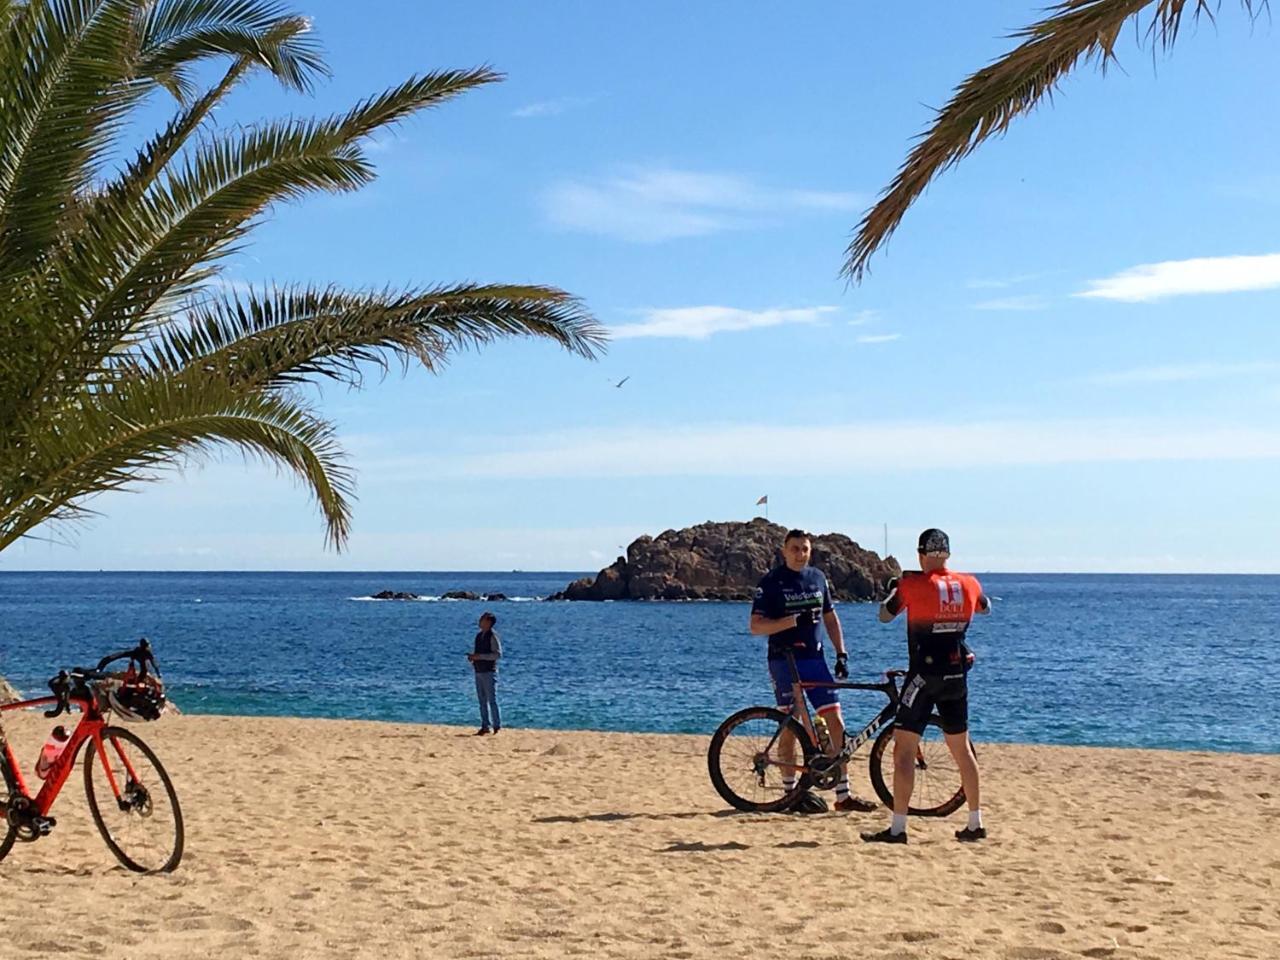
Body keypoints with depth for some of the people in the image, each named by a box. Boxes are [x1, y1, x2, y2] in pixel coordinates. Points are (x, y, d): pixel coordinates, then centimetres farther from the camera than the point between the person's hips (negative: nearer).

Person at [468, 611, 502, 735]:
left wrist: (479, 656, -19)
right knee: (482, 701, 9)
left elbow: (498, 654, -16)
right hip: (479, 672, 8)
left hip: (489, 672, -8)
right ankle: (485, 727, 14)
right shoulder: (479, 636, 14)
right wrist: (472, 657, 3)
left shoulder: (492, 636, -10)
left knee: (492, 700, -6)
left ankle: (497, 727, -1)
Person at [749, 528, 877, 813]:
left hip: (814, 658, 4)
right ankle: (790, 789, 12)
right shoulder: (771, 582, -5)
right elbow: (756, 626, -11)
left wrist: (841, 654, 10)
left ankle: (843, 794, 1)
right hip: (784, 661, -4)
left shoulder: (818, 577, 11)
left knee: (836, 722, -2)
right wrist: (794, 621, -21)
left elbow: (830, 618, 19)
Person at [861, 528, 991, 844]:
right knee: (962, 749, 17)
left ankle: (898, 828, -8)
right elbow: (985, 608, 25)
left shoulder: (912, 584, -11)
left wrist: (893, 589, 19)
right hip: (957, 675, 5)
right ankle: (975, 824, 22)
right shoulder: (969, 584, 3)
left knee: (904, 749, -3)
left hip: (924, 674, -5)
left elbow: (884, 616, 1)